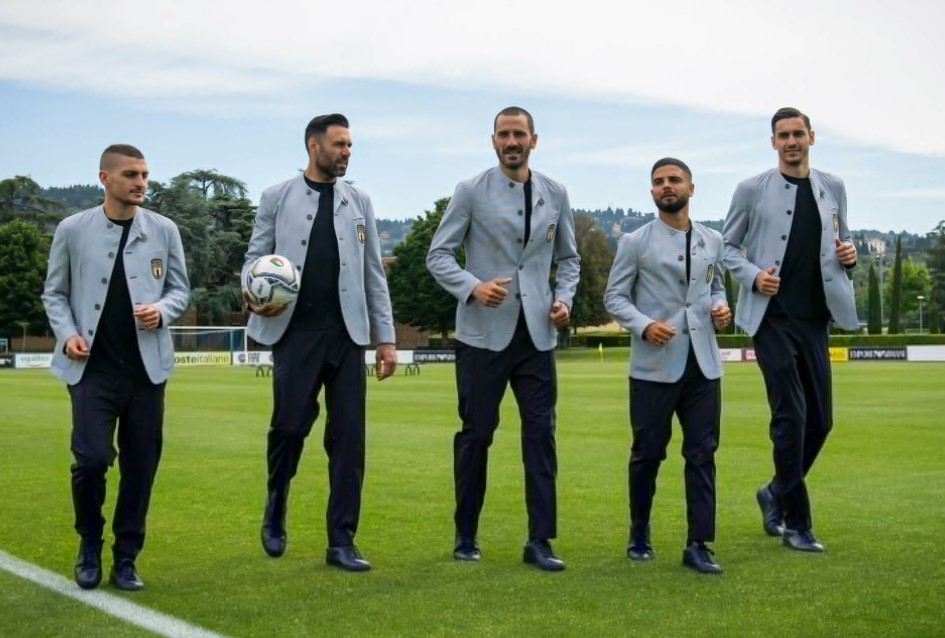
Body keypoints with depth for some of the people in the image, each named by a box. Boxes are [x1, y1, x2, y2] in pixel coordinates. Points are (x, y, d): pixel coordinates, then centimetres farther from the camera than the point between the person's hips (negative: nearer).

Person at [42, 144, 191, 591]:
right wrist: (67, 333, -9)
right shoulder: (72, 230, 1)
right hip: (93, 367, -2)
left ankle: (125, 559, 19)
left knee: (140, 465, 5)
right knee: (91, 458, -11)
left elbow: (180, 289, 10)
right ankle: (89, 544, 16)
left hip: (146, 367, 2)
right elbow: (54, 293, 8)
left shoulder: (164, 230, 4)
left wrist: (162, 311, -11)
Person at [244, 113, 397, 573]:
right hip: (295, 332, -2)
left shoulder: (358, 201, 12)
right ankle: (275, 513, 26)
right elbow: (255, 257, 6)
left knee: (348, 436, 0)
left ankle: (341, 542, 7)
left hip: (346, 334, 2)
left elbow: (373, 273, 11)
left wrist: (386, 337, 6)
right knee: (289, 426, -4)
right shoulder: (277, 198, 6)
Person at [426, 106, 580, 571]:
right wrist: (473, 287, -19)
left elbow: (568, 257, 17)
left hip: (536, 333, 3)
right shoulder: (471, 192, -1)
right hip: (484, 332, -2)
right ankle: (465, 537, 18)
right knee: (476, 433, 4)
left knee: (541, 433, -1)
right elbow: (438, 254, -2)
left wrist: (563, 298, -1)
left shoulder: (555, 194, 9)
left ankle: (540, 542, 5)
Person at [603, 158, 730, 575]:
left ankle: (698, 545, 7)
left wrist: (720, 307, 1)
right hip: (654, 365, -3)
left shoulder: (712, 241, 12)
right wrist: (644, 325, -17)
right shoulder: (635, 242, 0)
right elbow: (614, 297, 0)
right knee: (648, 453, 7)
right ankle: (639, 533, 27)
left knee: (702, 454, 1)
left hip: (702, 364, 3)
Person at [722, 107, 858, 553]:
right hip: (772, 316, -4)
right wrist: (753, 276, -12)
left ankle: (777, 494, 30)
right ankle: (796, 523, 4)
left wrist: (849, 255, -1)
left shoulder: (832, 188, 11)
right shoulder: (752, 190, 0)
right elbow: (728, 246, 6)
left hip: (814, 318, 4)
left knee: (820, 419, 7)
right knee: (791, 414, -8)